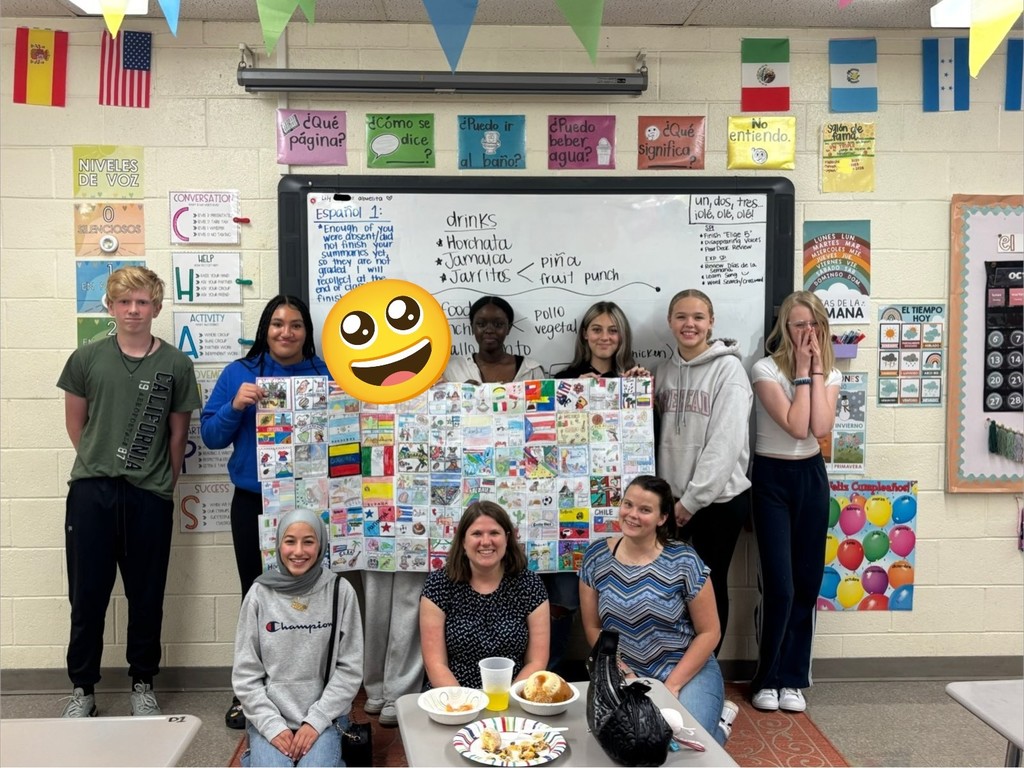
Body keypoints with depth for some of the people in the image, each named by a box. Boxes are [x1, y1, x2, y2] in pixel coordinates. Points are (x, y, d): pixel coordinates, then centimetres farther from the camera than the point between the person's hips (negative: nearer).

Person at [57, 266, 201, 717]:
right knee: (87, 595, 8)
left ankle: (142, 684, 26)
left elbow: (178, 431, 7)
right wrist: (98, 464, 10)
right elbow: (75, 423, 11)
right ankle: (82, 688, 24)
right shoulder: (86, 359, 3)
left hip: (150, 497, 0)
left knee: (146, 596, 10)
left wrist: (164, 480, 8)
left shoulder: (175, 365, 1)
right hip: (91, 492, 1)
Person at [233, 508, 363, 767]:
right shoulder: (260, 594, -4)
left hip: (324, 717, -1)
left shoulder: (340, 591, -5)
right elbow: (245, 673, 0)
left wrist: (316, 720, -10)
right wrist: (272, 725, -9)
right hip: (269, 717, 1)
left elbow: (350, 668, -3)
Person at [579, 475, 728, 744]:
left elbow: (709, 632, -6)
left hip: (688, 670, -2)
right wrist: (624, 674, -8)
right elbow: (593, 628, 3)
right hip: (627, 675, 3)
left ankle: (716, 727, 11)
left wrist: (672, 686, -11)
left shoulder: (683, 561, -11)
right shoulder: (596, 557, -2)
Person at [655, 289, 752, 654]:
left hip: (719, 497, -5)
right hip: (673, 497, 5)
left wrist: (693, 499, -16)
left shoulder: (728, 369, -10)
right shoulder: (665, 370, 8)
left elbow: (726, 443, -16)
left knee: (710, 586, 8)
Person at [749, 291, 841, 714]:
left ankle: (792, 678, 21)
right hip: (773, 477, -4)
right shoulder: (765, 369, -11)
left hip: (811, 476, 5)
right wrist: (803, 370, -15)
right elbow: (796, 426, -20)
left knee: (807, 583, 7)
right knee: (780, 586, -6)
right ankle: (767, 679, 14)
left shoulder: (830, 373, 4)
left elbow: (820, 428, -14)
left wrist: (817, 370, -12)